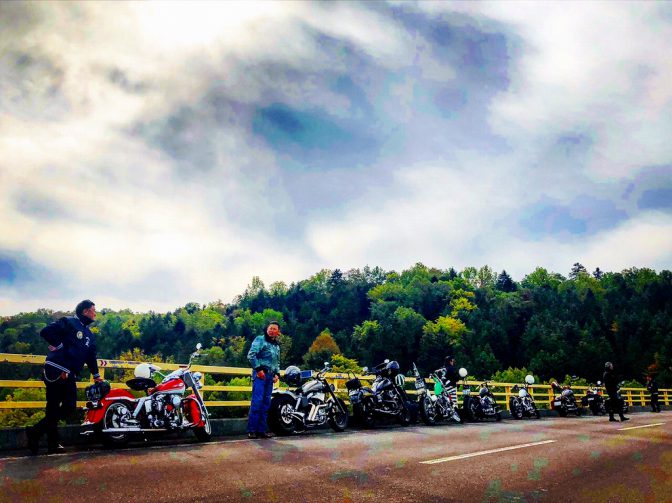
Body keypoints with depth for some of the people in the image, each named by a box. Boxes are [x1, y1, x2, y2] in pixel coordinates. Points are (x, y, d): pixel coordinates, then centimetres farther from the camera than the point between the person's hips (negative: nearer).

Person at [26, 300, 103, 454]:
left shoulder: (90, 335, 22)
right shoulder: (68, 322, -2)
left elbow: (91, 356, 24)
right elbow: (46, 331, -14)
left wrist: (96, 375, 20)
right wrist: (60, 346, -14)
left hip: (70, 375, 8)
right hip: (56, 371, -8)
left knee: (70, 406, 3)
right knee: (53, 408, -9)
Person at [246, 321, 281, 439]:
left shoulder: (277, 345, 20)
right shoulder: (260, 340, -2)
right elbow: (251, 355, -13)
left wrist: (277, 373, 12)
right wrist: (258, 369, -16)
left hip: (270, 376, 8)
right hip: (260, 374, -8)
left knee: (266, 403, 8)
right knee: (257, 401, -12)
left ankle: (261, 430, 13)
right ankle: (251, 430, -9)